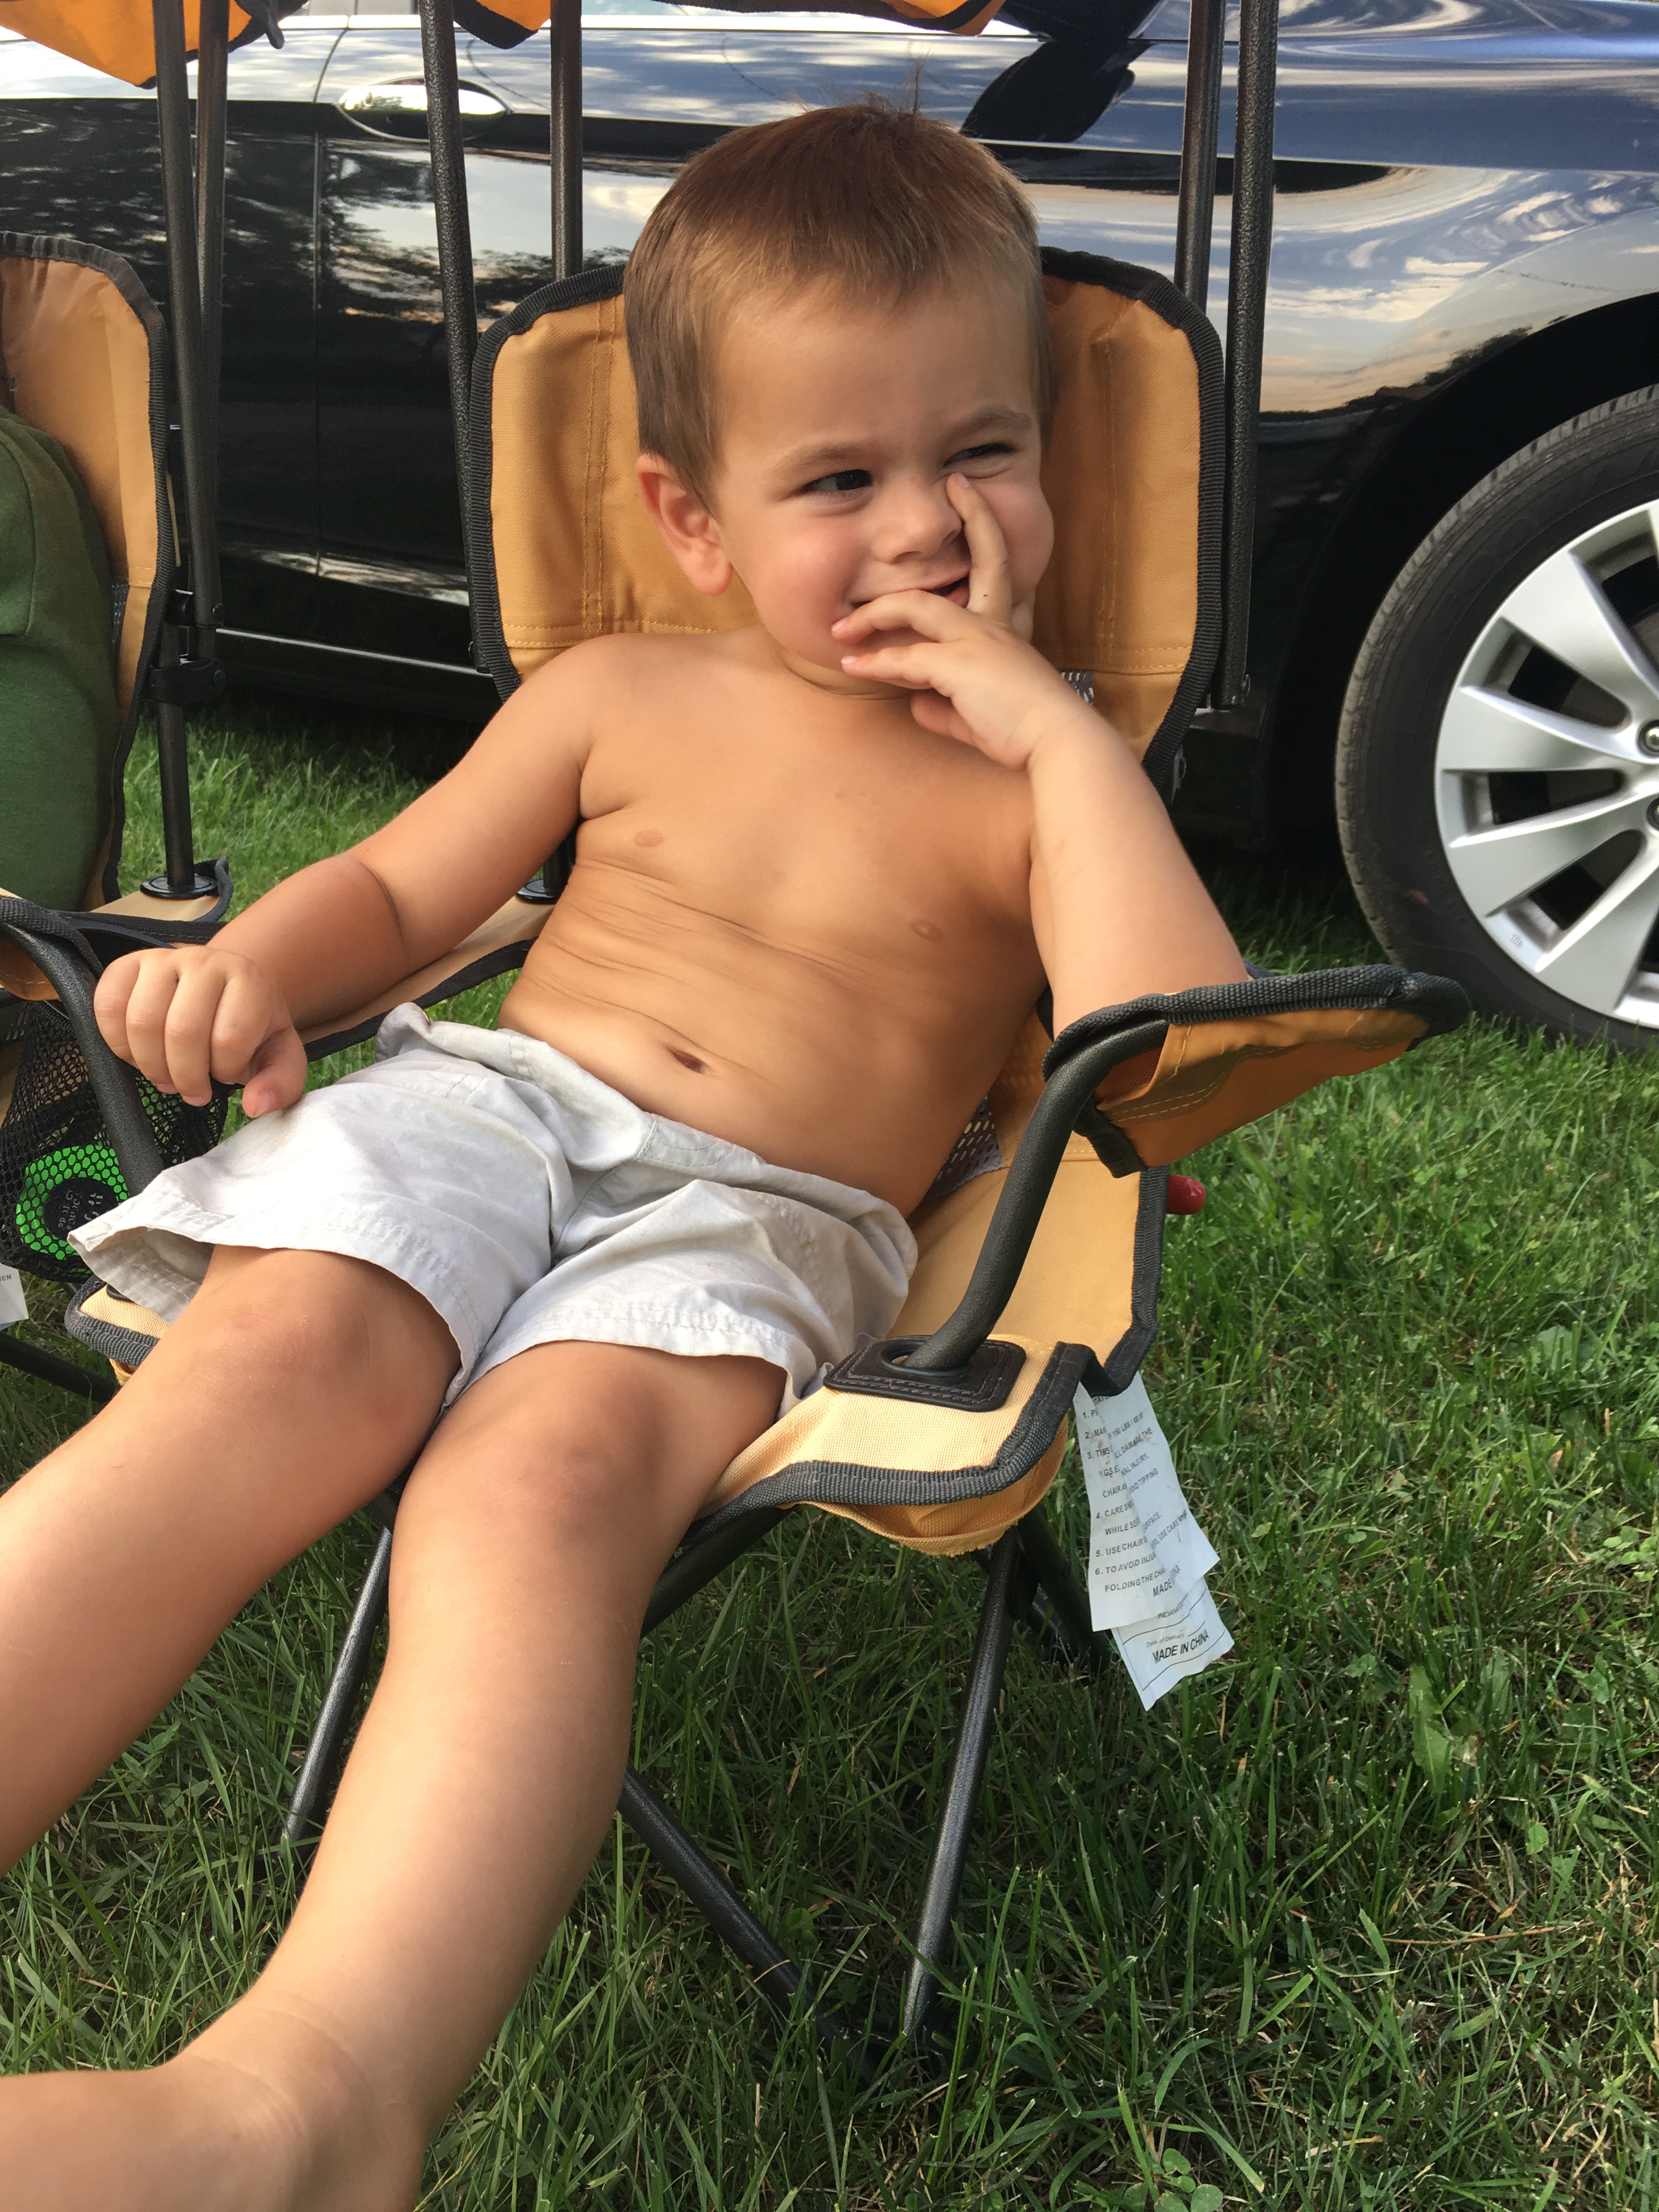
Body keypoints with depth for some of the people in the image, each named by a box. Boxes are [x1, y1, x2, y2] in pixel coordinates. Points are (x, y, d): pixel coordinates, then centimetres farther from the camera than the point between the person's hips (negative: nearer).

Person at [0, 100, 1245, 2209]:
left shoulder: (1036, 782, 10)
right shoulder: (619, 700, 18)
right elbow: (400, 882, 26)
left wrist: (1063, 728, -8)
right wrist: (258, 961, 3)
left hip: (753, 1223, -2)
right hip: (479, 1103, 3)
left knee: (539, 1478, -36)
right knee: (281, 1352, -32)